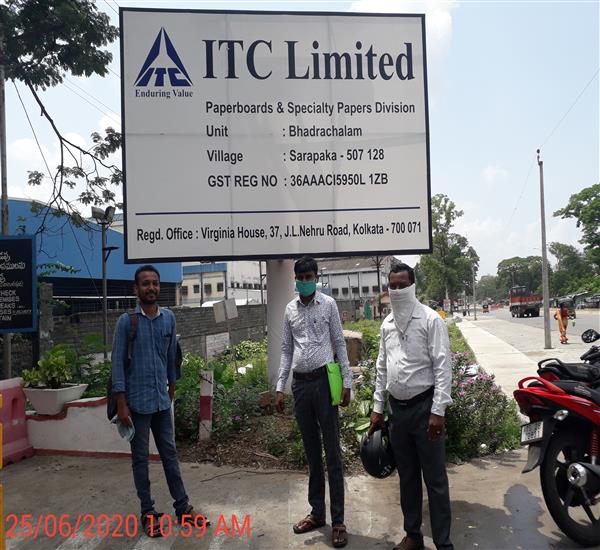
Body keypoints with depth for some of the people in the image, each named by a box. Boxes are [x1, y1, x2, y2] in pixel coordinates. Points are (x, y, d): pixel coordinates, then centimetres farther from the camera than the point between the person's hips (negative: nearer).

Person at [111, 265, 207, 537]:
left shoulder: (169, 318, 2)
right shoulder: (126, 321, -9)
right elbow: (118, 362, -9)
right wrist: (121, 404, -11)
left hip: (162, 399, 4)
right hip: (137, 401, -4)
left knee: (170, 453, 13)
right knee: (140, 457, 9)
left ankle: (182, 507, 23)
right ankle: (148, 512, 21)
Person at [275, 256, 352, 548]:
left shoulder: (328, 304, -1)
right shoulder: (290, 309, 9)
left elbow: (339, 343, 0)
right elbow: (286, 351, 12)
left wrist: (347, 381, -5)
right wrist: (280, 387, 7)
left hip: (324, 380, -4)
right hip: (300, 383, 4)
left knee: (332, 452, 1)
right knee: (311, 451, 13)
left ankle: (338, 520, 10)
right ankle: (317, 512, 26)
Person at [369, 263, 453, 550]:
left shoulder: (430, 320, -9)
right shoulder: (387, 323, 8)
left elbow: (443, 367, -13)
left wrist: (438, 411, -17)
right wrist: (378, 408, 12)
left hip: (423, 407, -6)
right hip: (397, 408, 6)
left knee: (435, 480, 3)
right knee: (407, 476, 17)